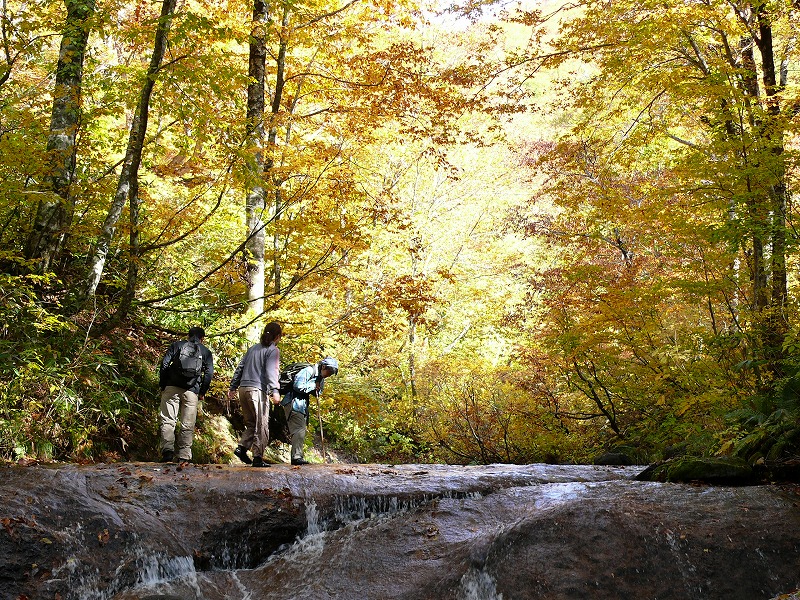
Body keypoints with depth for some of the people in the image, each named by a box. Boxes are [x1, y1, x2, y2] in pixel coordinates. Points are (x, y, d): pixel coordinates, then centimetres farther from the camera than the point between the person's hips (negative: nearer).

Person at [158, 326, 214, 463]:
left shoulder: (176, 345, 15)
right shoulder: (206, 352, 16)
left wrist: (162, 385, 8)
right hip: (191, 391, 1)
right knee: (187, 425, 4)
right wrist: (202, 392, 11)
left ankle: (167, 450, -19)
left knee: (167, 420, -3)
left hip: (172, 387, 0)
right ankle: (184, 456, 0)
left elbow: (164, 364, 4)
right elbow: (209, 373, 5)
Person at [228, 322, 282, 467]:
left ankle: (242, 447, -1)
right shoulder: (273, 350, -1)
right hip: (258, 390, -7)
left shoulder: (253, 349, 19)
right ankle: (258, 458, -6)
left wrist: (233, 387, 23)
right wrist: (274, 391, -21)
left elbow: (240, 368, 19)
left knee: (251, 423, 16)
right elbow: (271, 371, -14)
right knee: (261, 426, -2)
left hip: (243, 389, 7)